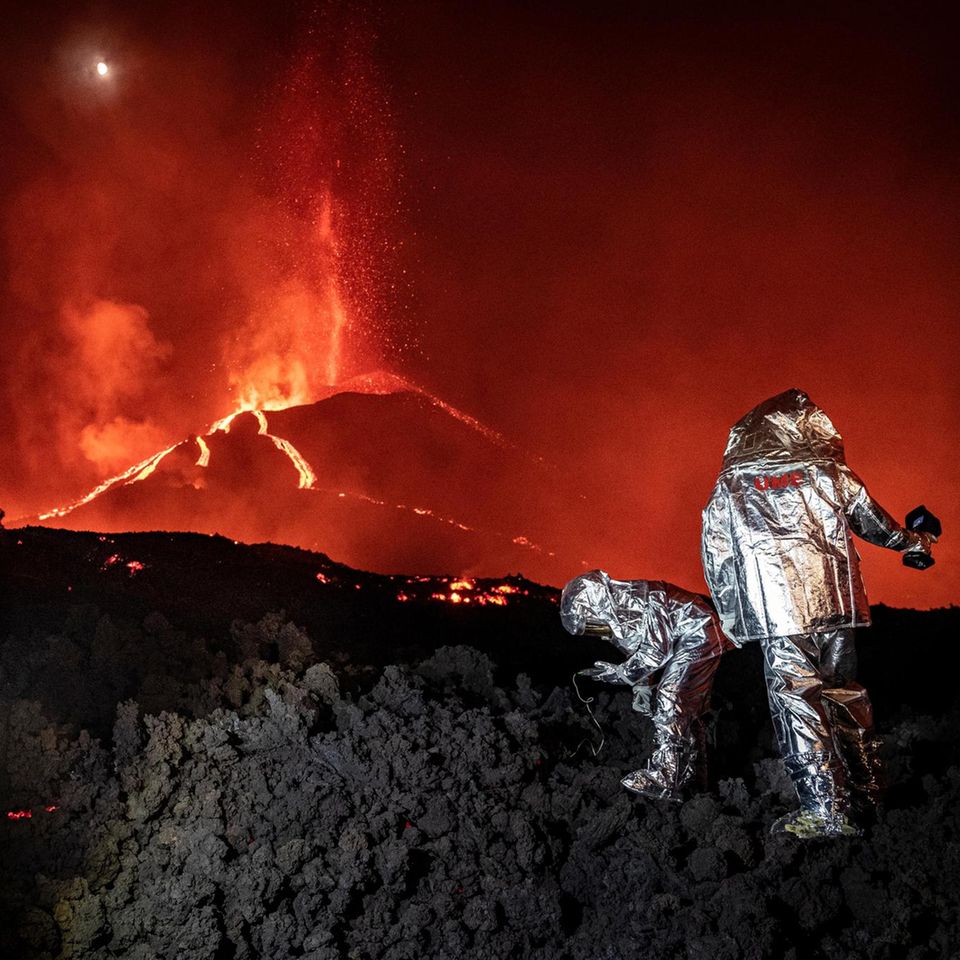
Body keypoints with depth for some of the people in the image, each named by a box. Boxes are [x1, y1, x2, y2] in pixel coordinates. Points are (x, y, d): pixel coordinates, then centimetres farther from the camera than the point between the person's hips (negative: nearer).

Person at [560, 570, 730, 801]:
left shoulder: (639, 600, -27)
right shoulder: (616, 612, 1)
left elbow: (658, 650, -24)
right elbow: (636, 652, 11)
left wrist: (618, 672, -19)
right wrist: (641, 687, 4)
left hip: (699, 633, -10)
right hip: (689, 640, 10)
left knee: (670, 701, -13)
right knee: (685, 708, 14)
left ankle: (663, 780, -13)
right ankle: (691, 771, 24)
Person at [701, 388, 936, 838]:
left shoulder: (729, 488, 7)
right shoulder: (828, 472, 8)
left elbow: (717, 559, 7)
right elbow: (872, 520, 20)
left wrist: (731, 618, 14)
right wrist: (912, 542, 39)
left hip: (778, 612, -2)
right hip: (834, 602, 3)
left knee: (797, 703, -1)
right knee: (844, 692, 16)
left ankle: (825, 811, -5)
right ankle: (865, 789, 26)